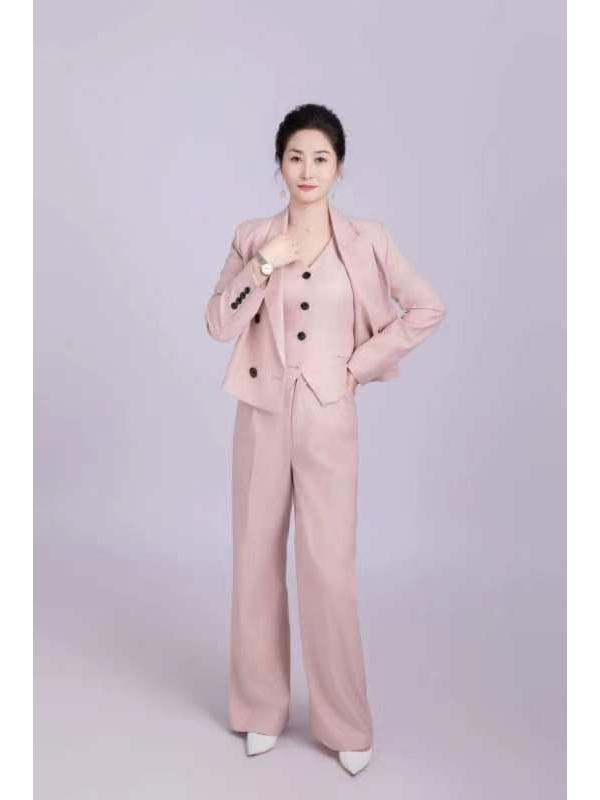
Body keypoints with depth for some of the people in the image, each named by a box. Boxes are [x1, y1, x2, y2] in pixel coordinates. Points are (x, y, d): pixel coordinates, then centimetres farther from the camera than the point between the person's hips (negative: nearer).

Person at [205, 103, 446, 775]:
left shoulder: (365, 240, -1)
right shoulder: (253, 238, 4)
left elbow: (427, 309, 2)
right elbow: (218, 325, -2)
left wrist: (360, 364, -3)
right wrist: (262, 266, -14)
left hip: (328, 417, -2)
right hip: (262, 414, 2)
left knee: (329, 568, -2)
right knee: (257, 560, 9)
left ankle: (347, 723, 17)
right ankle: (262, 707, 27)